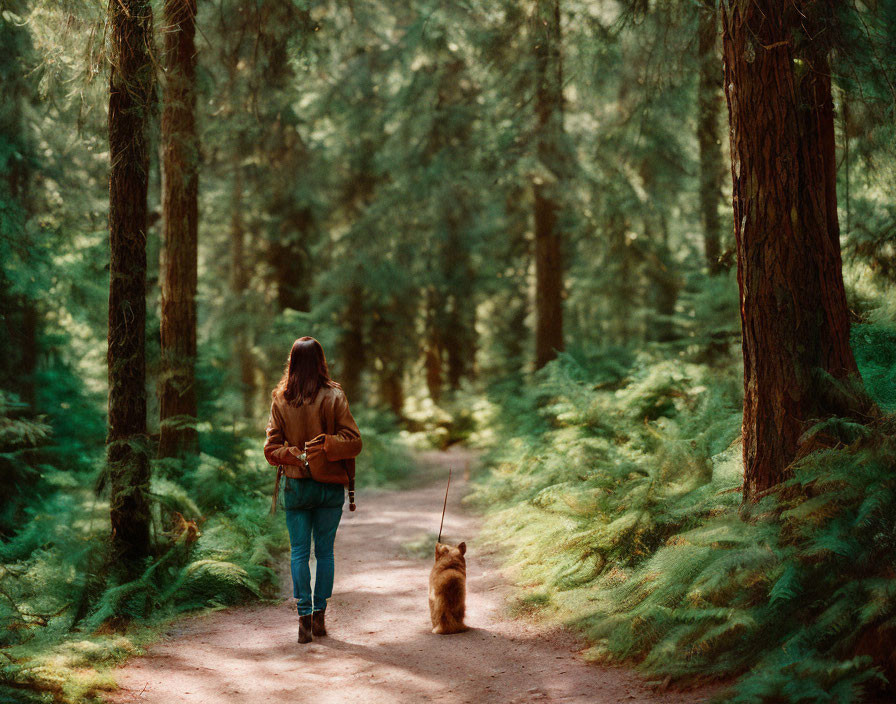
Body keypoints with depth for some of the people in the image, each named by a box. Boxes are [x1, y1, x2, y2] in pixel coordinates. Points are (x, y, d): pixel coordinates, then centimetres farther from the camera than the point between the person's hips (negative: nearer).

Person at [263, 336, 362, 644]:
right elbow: (353, 441, -11)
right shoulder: (334, 396, -8)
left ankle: (304, 618, -1)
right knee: (325, 550, 10)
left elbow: (271, 448, -3)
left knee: (299, 552, 6)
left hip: (295, 486, 1)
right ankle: (319, 616, 12)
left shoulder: (280, 399, -2)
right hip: (329, 487, 0)